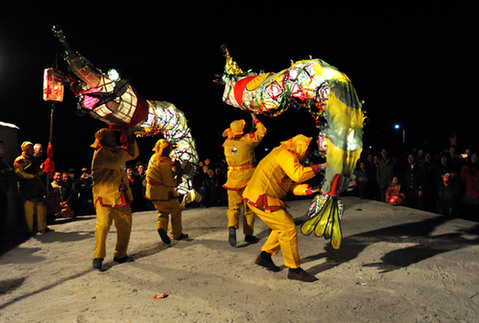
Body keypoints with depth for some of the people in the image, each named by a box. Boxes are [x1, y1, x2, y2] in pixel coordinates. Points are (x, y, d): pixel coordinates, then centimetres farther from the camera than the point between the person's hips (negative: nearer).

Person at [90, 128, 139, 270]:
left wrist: (130, 136, 11)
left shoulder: (116, 151, 18)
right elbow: (115, 163, -23)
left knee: (125, 226, 8)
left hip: (121, 198, 8)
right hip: (105, 197, -7)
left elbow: (134, 154, 21)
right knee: (103, 225, -14)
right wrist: (125, 149, -11)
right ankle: (98, 257, 3)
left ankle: (120, 255, 22)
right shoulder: (100, 153, -8)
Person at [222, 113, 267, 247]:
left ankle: (232, 227, -17)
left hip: (233, 178, 2)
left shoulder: (227, 143, 3)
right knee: (248, 207, 10)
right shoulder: (247, 139, -8)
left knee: (233, 206, 9)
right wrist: (255, 119, 17)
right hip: (248, 177, -2)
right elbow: (262, 131, 4)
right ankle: (248, 234, 18)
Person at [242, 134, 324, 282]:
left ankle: (264, 256, 27)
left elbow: (294, 186, 14)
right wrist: (317, 168, -15)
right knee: (289, 229, -7)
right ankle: (294, 270, 6)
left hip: (259, 196, 11)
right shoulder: (286, 154, -10)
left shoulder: (288, 157, 22)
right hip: (260, 199, -11)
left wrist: (310, 189, 0)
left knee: (283, 226, 18)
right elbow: (297, 174, -27)